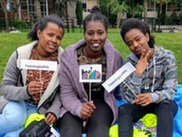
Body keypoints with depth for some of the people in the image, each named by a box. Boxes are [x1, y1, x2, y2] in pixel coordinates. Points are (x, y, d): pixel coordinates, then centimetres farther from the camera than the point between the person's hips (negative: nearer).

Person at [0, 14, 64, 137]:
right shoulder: (20, 54, -13)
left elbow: (61, 92, -1)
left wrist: (54, 111, -17)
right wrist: (26, 91, -28)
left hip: (40, 108, 0)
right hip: (18, 101, 1)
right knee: (14, 119, -33)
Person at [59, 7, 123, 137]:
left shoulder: (115, 56, -7)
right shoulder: (69, 55, -11)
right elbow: (67, 93, -9)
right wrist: (79, 109, -25)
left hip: (102, 102, 1)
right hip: (75, 104, -1)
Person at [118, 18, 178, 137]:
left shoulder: (167, 57, -13)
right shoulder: (129, 62, -9)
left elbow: (171, 90, -17)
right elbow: (127, 98, -16)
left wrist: (153, 96, -39)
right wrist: (138, 73, -30)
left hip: (164, 104, -1)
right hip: (140, 104, 2)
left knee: (164, 105, -35)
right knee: (123, 109, -28)